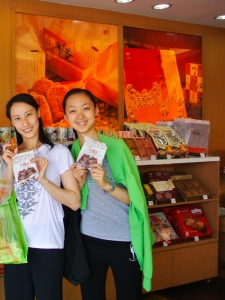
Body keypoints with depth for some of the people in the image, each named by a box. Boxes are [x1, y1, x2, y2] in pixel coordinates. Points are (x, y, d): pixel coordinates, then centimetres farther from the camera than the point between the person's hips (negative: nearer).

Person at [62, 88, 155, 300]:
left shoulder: (116, 146, -9)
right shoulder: (69, 153, 2)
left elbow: (134, 197, -10)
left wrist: (106, 184, -26)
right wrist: (79, 184, -12)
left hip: (124, 240, -3)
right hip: (88, 240, 3)